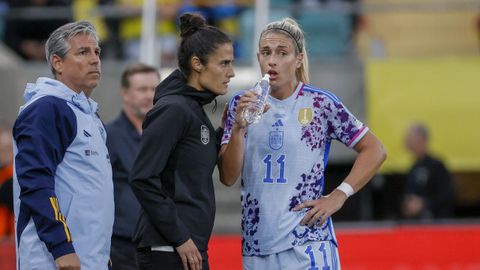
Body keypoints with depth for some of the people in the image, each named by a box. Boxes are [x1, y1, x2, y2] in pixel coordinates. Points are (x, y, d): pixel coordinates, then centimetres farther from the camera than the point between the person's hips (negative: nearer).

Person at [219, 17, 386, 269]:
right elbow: (228, 177, 2)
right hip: (256, 243, 3)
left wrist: (339, 196, -5)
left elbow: (374, 150, 4)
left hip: (307, 241, -3)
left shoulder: (320, 104, -1)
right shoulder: (241, 104, 6)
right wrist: (239, 127, -13)